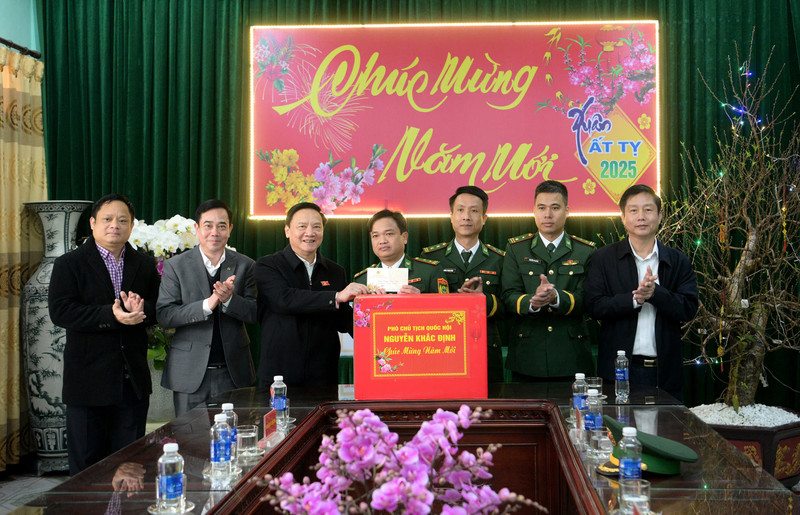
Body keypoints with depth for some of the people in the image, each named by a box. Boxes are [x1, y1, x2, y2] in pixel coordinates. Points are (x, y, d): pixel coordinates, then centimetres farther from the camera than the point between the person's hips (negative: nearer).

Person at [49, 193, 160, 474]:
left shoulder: (145, 264, 11)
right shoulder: (69, 264, -2)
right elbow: (60, 312, -13)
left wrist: (141, 310, -17)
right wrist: (110, 315, -23)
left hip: (133, 380, 3)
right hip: (88, 376, -3)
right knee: (86, 462, 6)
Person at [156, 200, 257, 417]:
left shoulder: (245, 265, 6)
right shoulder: (176, 265, 1)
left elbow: (255, 314, 1)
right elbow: (164, 315, -7)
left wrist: (229, 299, -19)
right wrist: (208, 304, -20)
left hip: (233, 372, 1)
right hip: (190, 373, -1)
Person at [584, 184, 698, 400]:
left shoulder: (678, 261, 7)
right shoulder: (604, 258, 4)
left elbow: (689, 309, -2)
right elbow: (594, 306, -5)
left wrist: (655, 292, -18)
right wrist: (634, 299, -18)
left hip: (665, 370, 2)